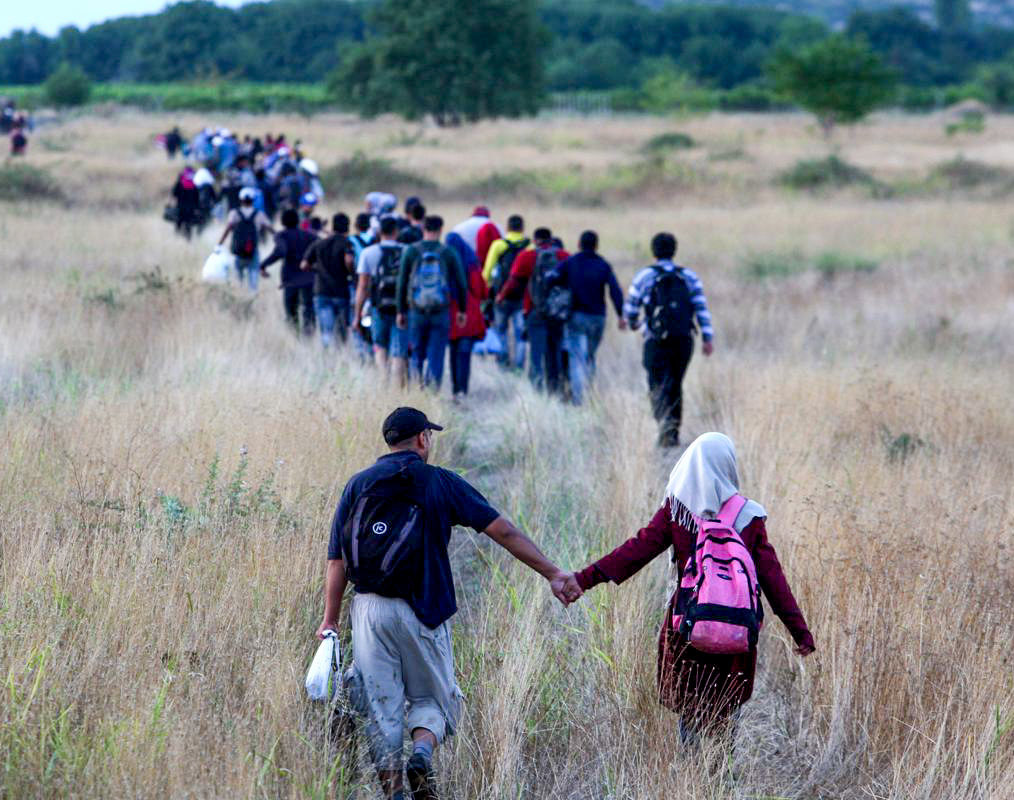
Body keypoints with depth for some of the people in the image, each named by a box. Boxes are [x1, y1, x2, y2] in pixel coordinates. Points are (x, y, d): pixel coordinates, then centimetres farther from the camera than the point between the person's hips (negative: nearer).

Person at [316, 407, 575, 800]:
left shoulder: (358, 484, 9)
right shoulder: (442, 483, 4)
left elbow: (337, 561, 3)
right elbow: (504, 532, 1)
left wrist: (330, 621, 5)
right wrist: (551, 573, 5)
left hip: (369, 609, 2)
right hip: (421, 613, -1)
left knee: (381, 708, 7)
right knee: (430, 698, 13)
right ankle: (422, 753, -15)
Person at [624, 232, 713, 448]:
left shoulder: (645, 276, 0)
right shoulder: (689, 276, 7)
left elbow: (630, 307, 4)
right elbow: (702, 307, 0)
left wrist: (633, 323, 26)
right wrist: (707, 338, -2)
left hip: (657, 341, -3)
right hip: (683, 340, 3)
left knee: (659, 386, -4)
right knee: (675, 386, 16)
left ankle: (665, 424, -29)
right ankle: (674, 434, 20)